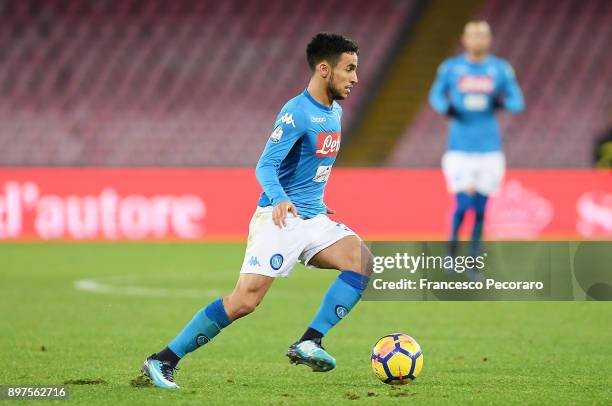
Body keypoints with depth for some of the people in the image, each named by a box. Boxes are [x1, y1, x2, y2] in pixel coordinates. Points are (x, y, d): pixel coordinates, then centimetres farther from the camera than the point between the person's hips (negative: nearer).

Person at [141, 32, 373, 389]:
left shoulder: (335, 112, 12)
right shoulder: (297, 112, -14)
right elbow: (265, 166, -22)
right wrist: (280, 200, -40)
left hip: (313, 218, 8)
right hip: (279, 219, -8)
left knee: (363, 263, -16)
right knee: (244, 302, -15)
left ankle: (309, 343, -16)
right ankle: (162, 362, -5)